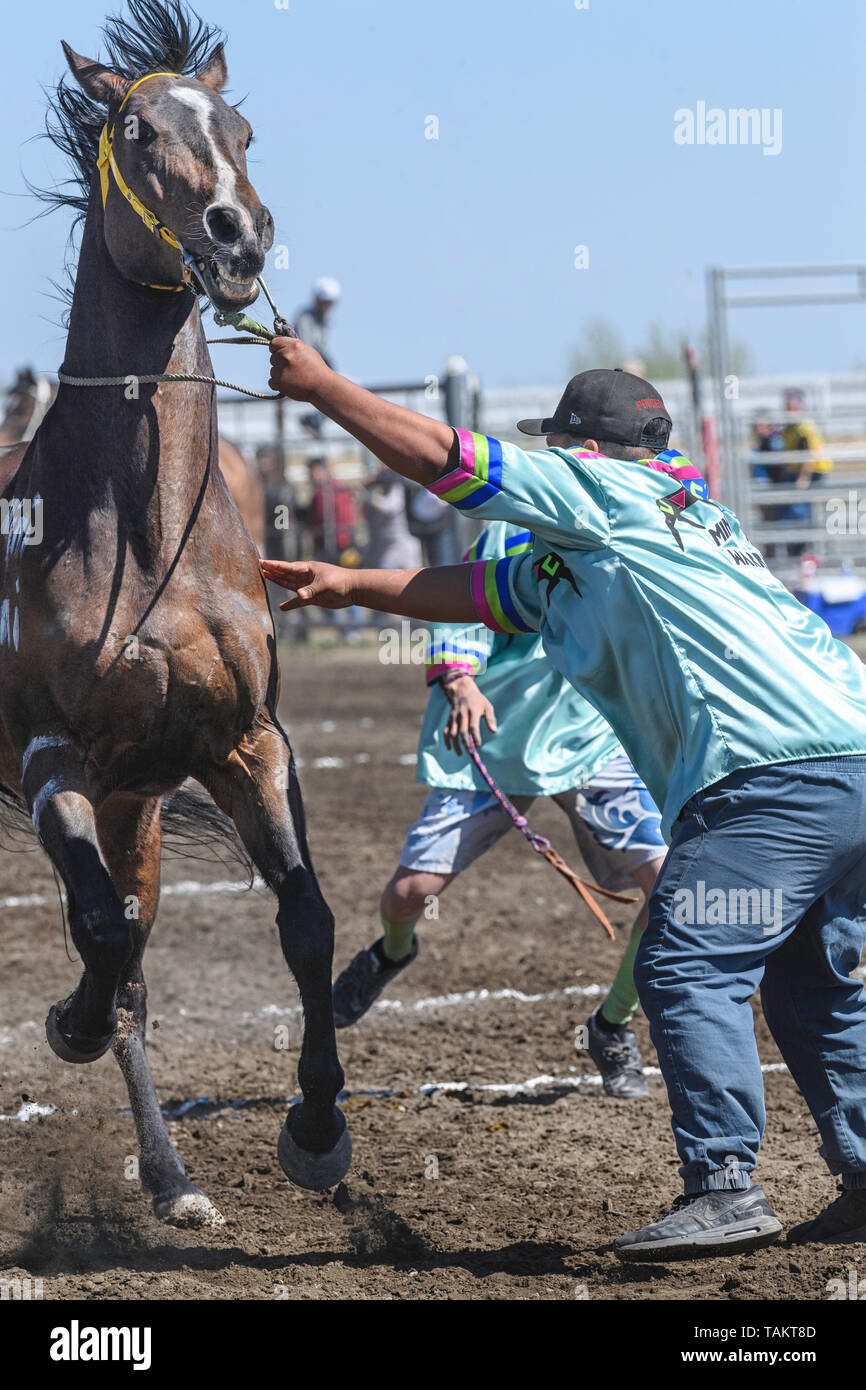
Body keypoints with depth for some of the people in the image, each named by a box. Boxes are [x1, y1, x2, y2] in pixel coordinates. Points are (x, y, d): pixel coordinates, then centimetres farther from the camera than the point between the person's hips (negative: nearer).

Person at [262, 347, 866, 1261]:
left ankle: (724, 1188, -16)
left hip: (775, 766, -10)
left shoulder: (607, 490, 3)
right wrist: (350, 585, 33)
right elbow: (479, 592, 34)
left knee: (687, 968, -11)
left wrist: (318, 384, 13)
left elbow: (439, 458, 5)